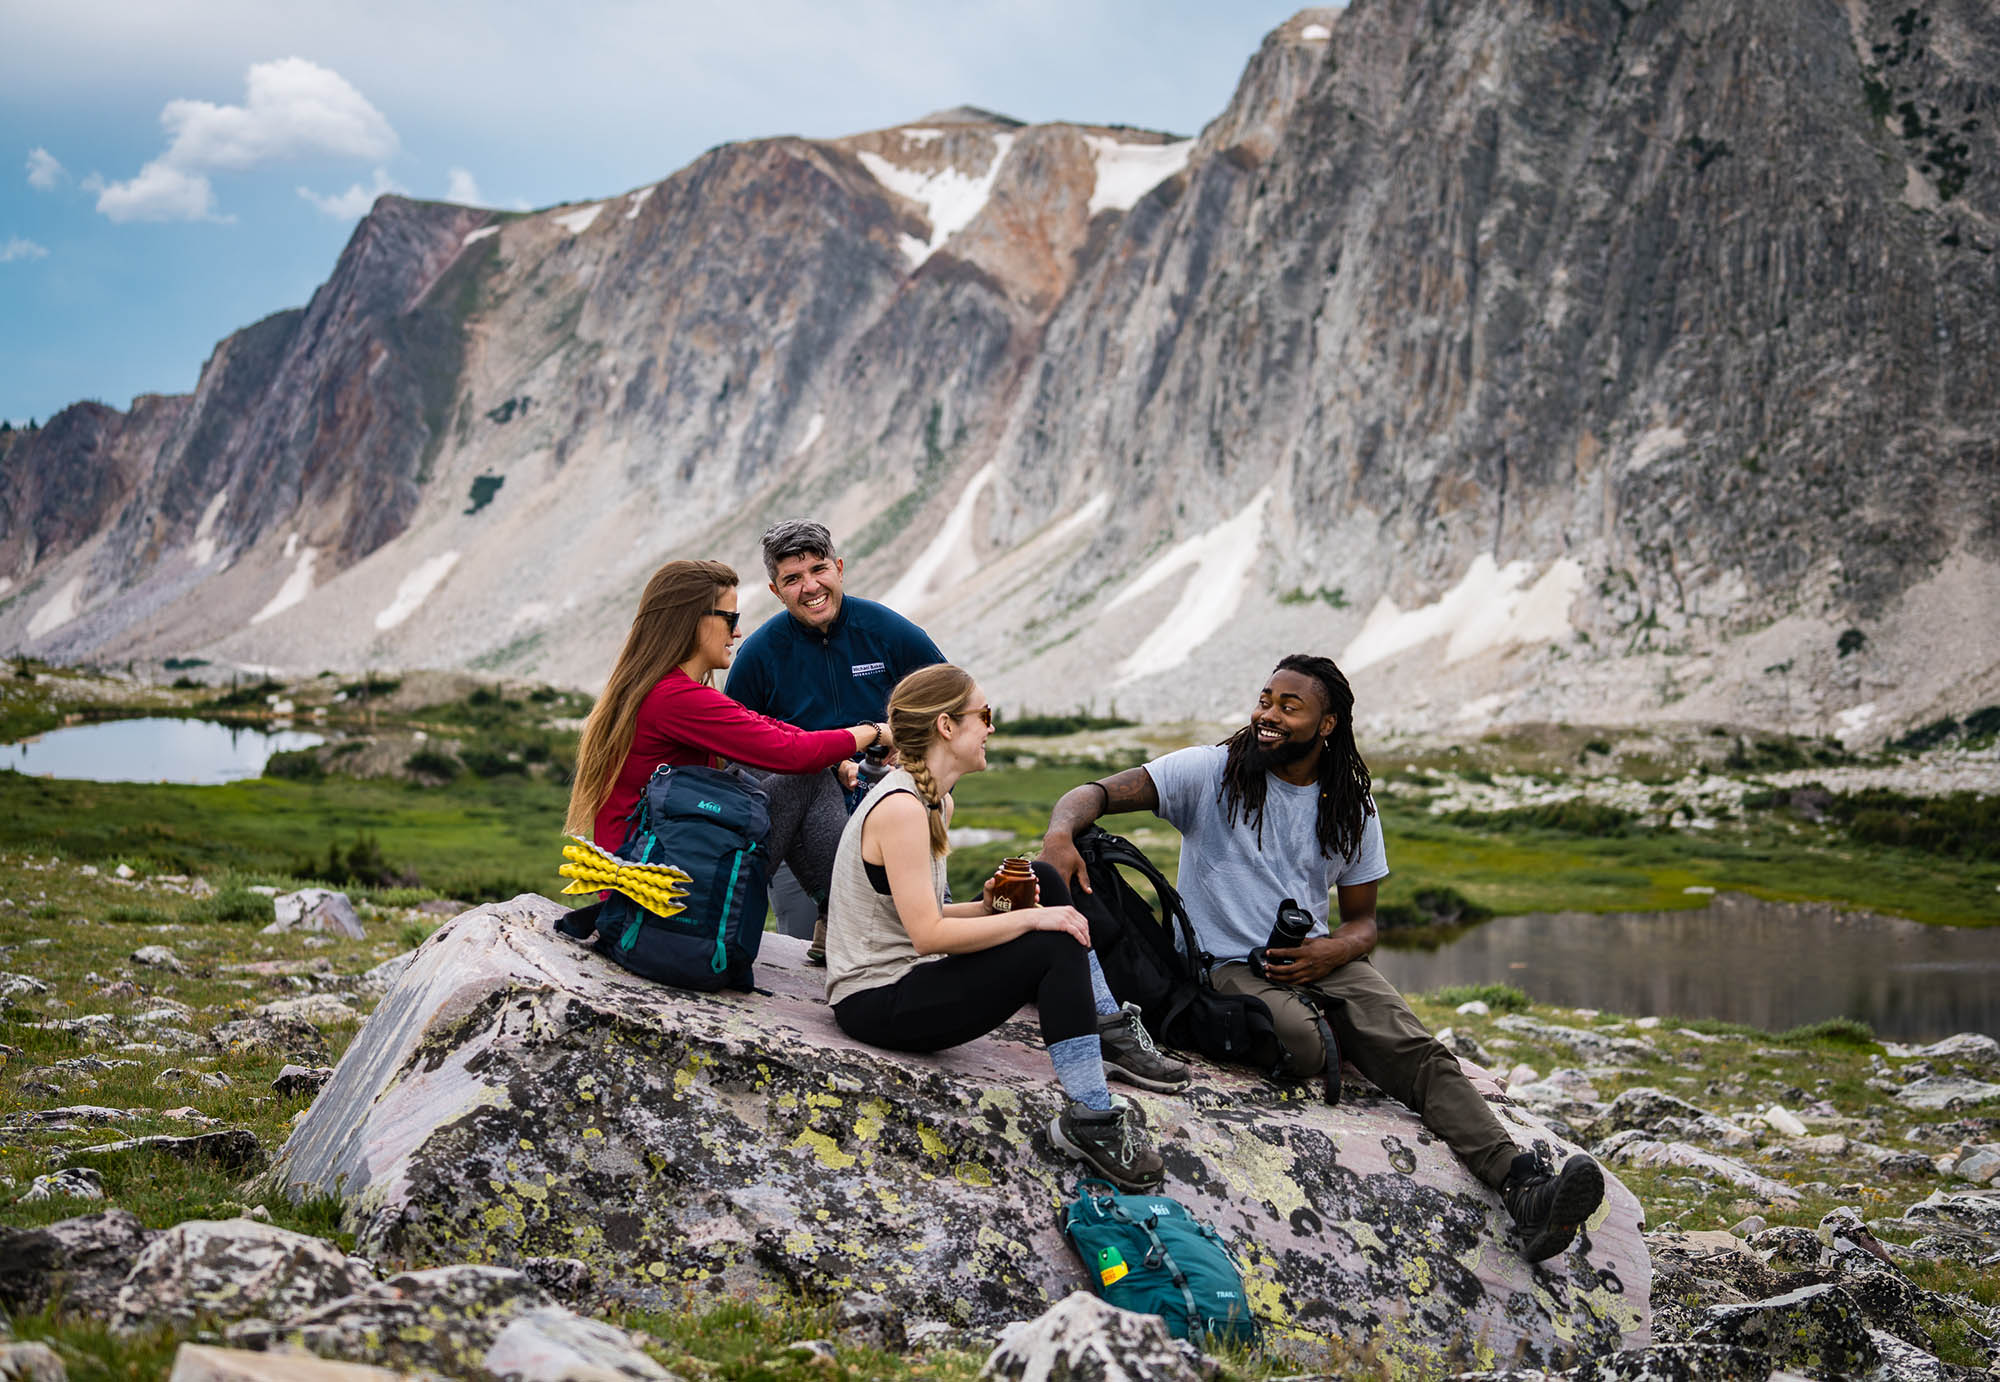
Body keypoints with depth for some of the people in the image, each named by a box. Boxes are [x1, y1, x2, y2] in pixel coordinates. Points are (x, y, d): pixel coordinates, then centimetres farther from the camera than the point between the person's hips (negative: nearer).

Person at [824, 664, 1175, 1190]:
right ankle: (1089, 1120, -16)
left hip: (901, 976, 10)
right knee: (1056, 946, -19)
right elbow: (928, 934, -25)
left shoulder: (935, 801, 12)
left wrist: (986, 909, -2)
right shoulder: (900, 808, -20)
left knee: (1041, 885, 9)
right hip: (877, 1003, -10)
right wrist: (1031, 919, -20)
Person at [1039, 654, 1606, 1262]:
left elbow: (1362, 919, 15)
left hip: (1318, 958, 3)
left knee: (1414, 1047, -24)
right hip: (1227, 966, -3)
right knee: (1303, 1044, -36)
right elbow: (1097, 794, -10)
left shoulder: (1351, 807, 10)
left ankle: (1523, 1186, -38)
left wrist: (1332, 951, -11)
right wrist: (1060, 831, -35)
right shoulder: (1212, 771, -1)